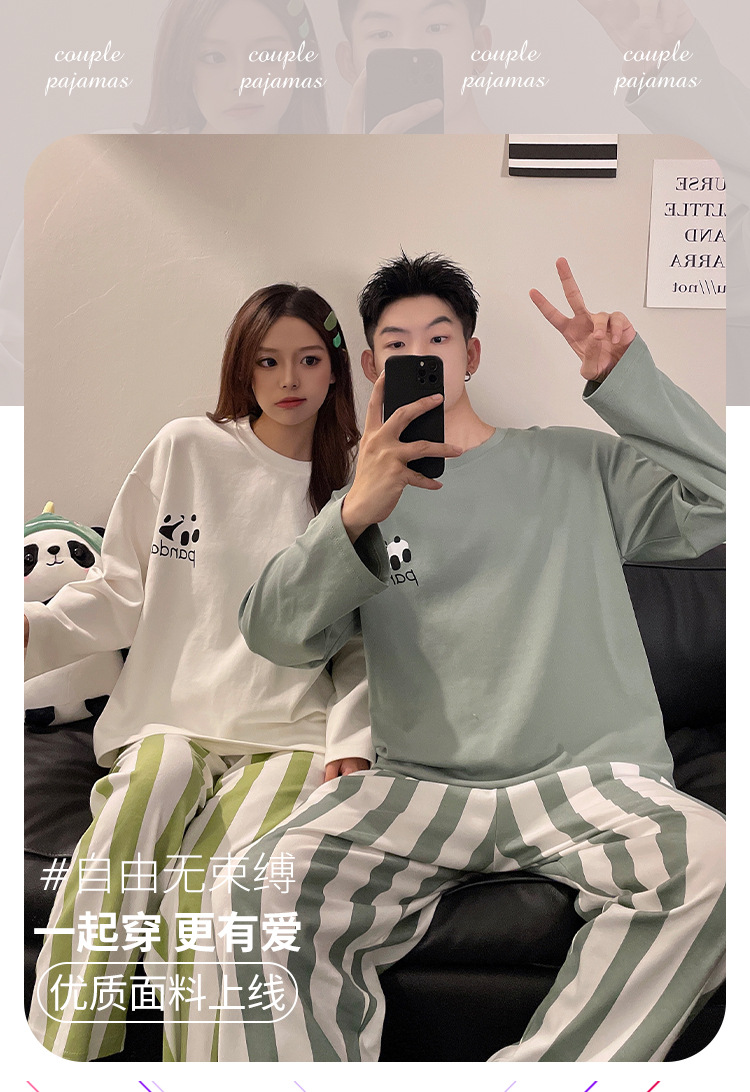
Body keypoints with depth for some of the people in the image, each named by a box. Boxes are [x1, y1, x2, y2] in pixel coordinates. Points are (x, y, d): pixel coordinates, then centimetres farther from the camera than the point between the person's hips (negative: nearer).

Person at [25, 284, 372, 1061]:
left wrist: (352, 742, -6)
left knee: (209, 905, -29)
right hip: (170, 720, 1)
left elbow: (361, 643, 9)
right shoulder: (188, 450, 7)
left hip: (291, 737, 0)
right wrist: (35, 627, -7)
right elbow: (122, 594, 10)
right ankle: (58, 1067, -21)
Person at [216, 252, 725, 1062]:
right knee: (256, 896, -26)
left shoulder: (578, 464, 15)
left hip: (589, 777, 1)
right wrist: (355, 516, -19)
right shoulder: (365, 498, 16)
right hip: (420, 784, 0)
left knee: (712, 864, -30)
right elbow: (275, 636, 0)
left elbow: (717, 504, 6)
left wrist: (626, 379, -1)